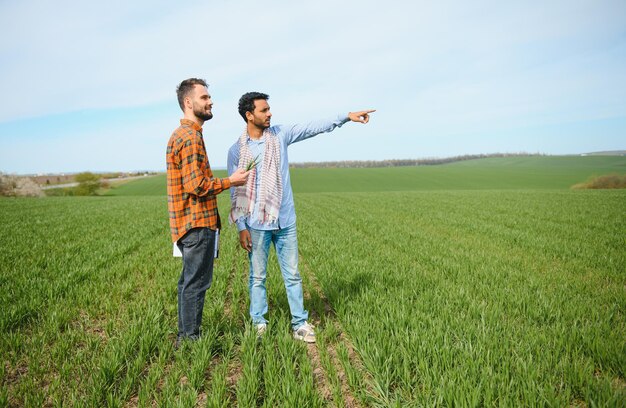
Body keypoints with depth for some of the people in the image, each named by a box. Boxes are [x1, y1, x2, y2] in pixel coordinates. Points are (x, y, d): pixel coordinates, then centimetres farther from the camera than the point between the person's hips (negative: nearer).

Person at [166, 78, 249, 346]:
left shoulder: (180, 134, 18)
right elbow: (196, 186, -22)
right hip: (198, 224, -11)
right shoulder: (190, 137, -15)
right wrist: (231, 181, -11)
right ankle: (190, 338, 9)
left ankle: (185, 335, 28)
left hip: (189, 223, 11)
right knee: (196, 282, -2)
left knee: (189, 280, 17)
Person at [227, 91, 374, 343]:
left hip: (285, 221, 2)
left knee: (292, 275, 7)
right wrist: (241, 227, -6)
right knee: (257, 277, 8)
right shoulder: (237, 150, -2)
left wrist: (346, 116, -8)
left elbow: (314, 128, 0)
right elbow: (235, 191, -1)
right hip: (256, 225, -2)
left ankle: (300, 323, 17)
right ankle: (259, 324, 21)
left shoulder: (280, 135, 4)